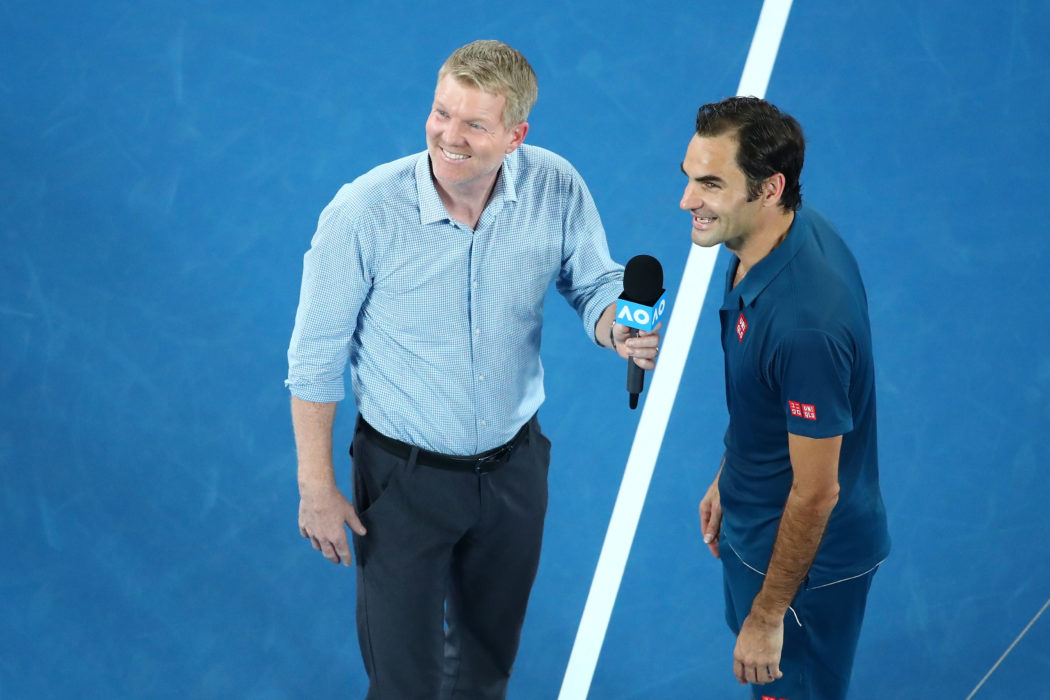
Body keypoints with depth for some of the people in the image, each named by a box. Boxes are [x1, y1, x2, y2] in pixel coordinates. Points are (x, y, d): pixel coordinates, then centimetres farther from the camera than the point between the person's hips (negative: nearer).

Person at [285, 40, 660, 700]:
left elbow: (594, 283, 0)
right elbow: (316, 357, -14)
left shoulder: (556, 189, -18)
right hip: (404, 475, -3)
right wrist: (317, 486, -10)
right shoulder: (365, 212, -25)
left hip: (515, 465, 3)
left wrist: (620, 328, -25)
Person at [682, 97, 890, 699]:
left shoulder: (805, 322, -39)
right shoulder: (792, 229, -10)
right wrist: (730, 481, 19)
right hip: (753, 525, 9)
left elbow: (815, 492, -28)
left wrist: (768, 616, -18)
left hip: (806, 558, -9)